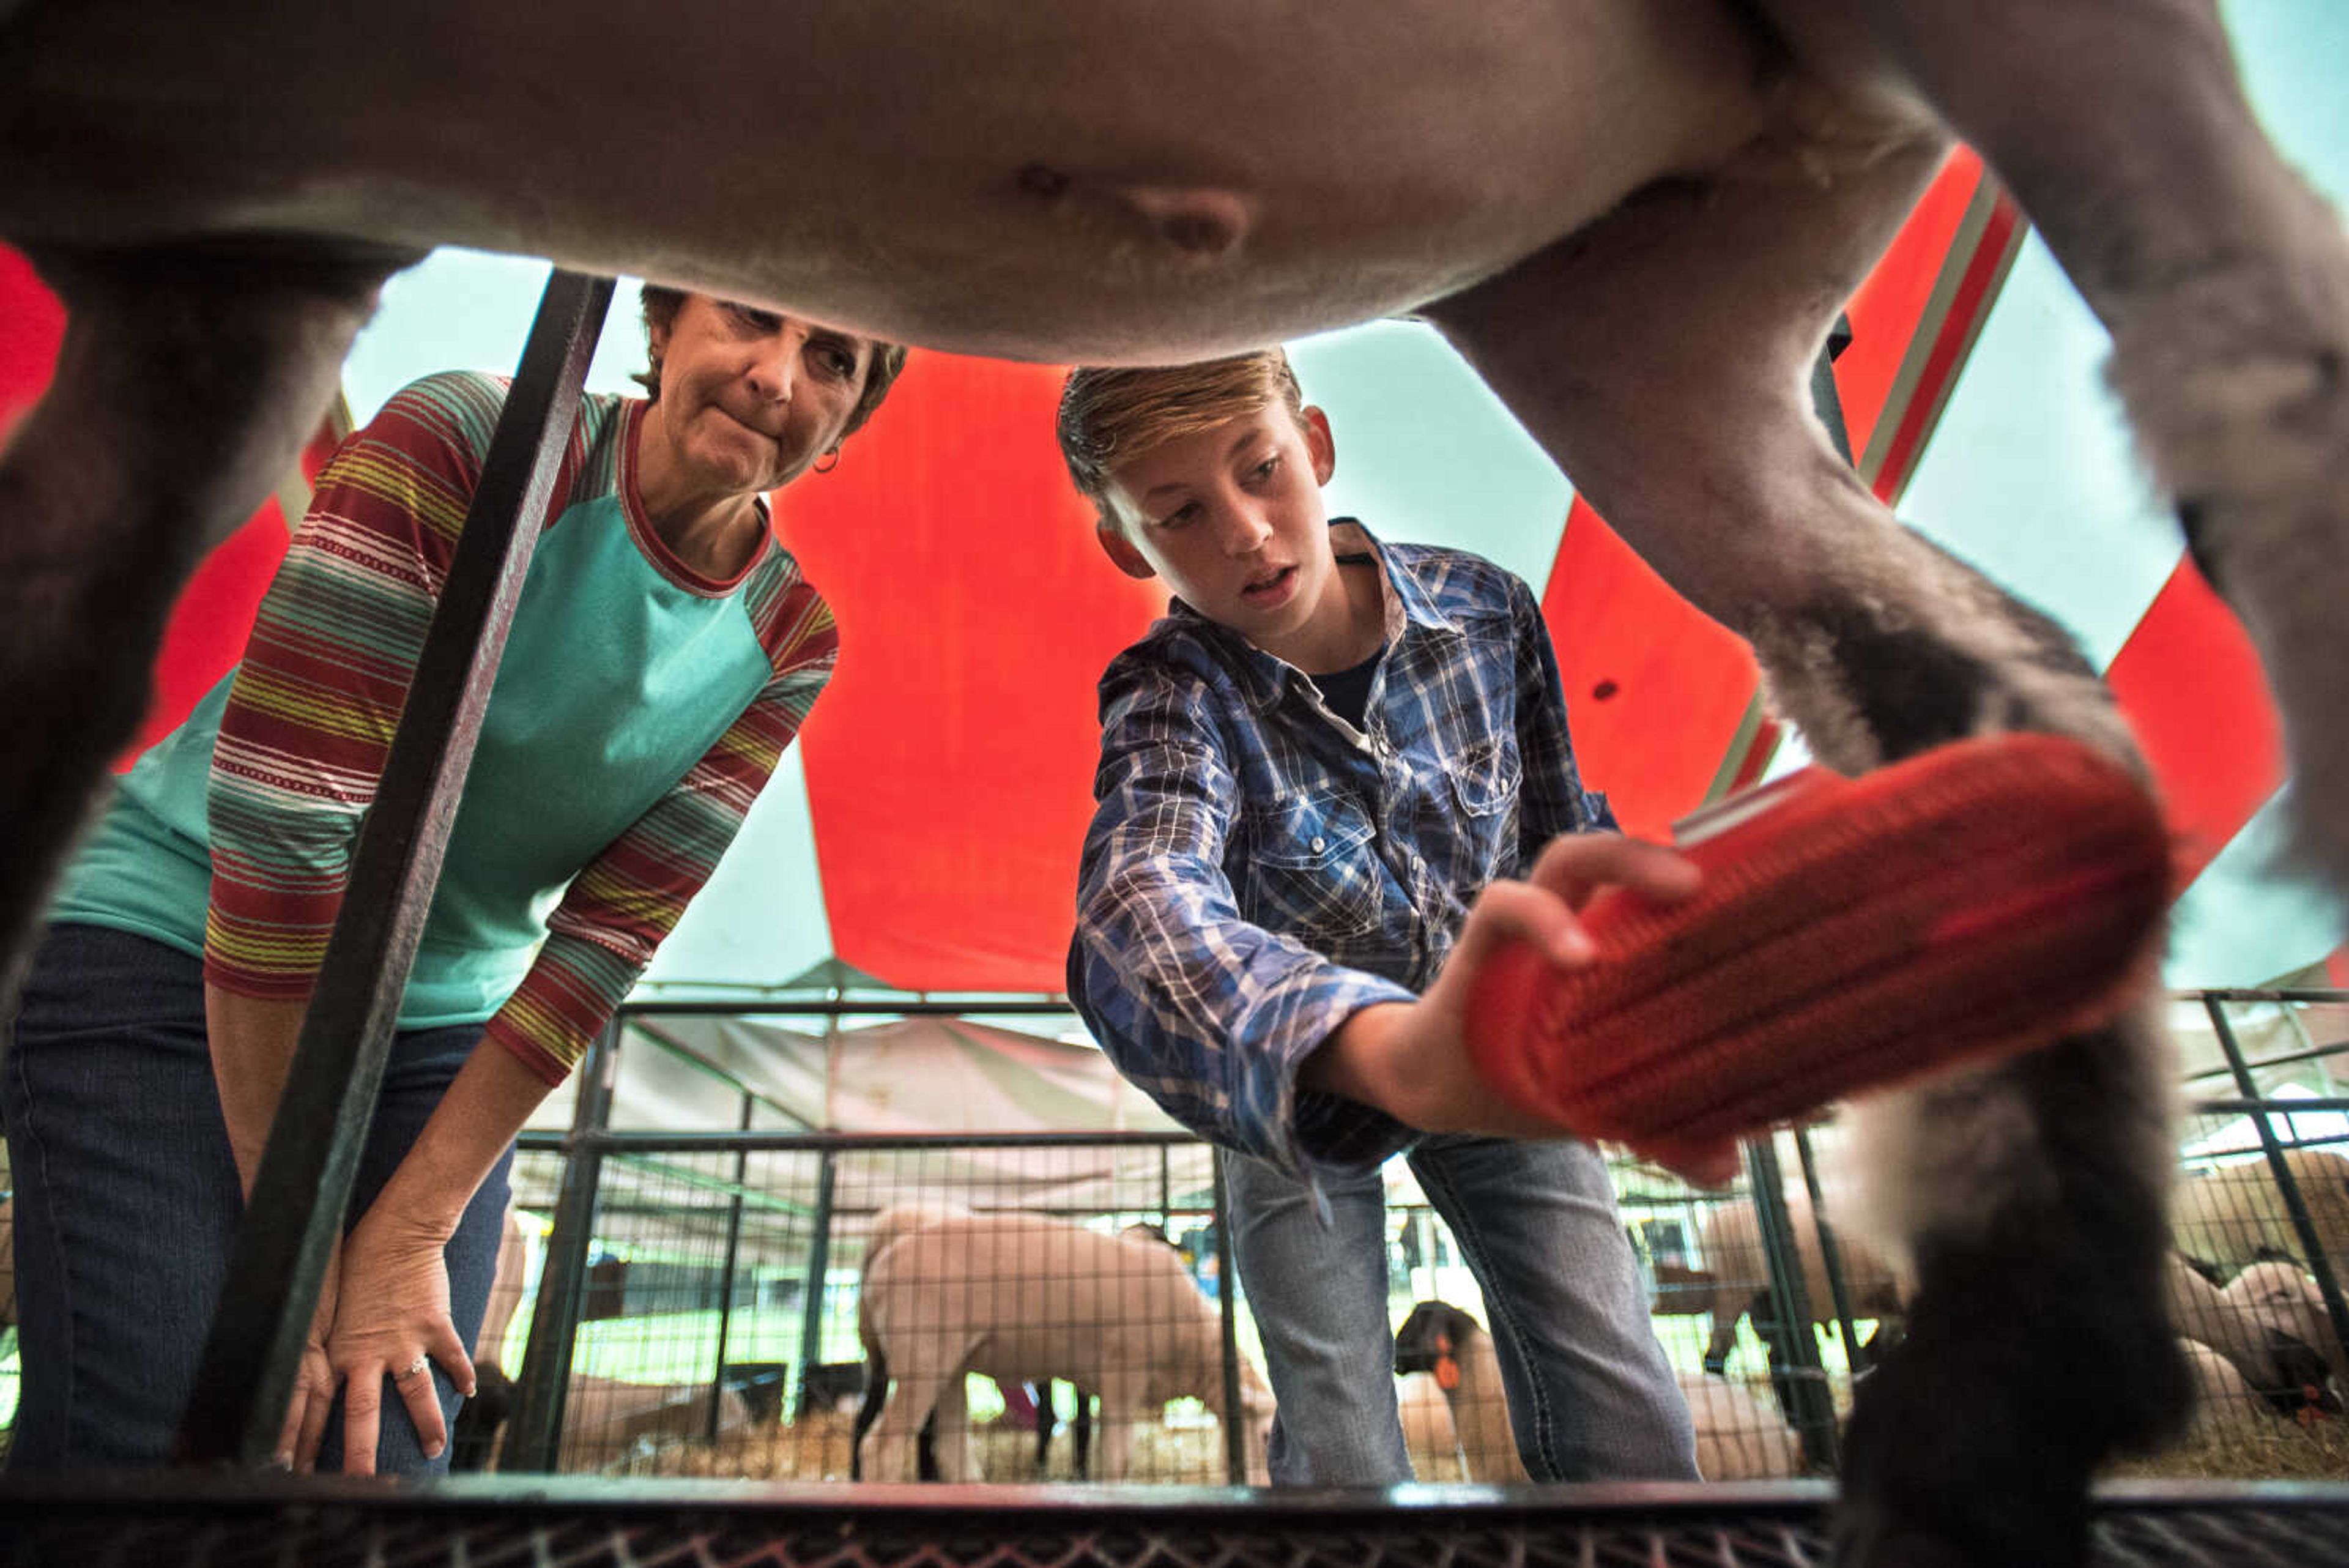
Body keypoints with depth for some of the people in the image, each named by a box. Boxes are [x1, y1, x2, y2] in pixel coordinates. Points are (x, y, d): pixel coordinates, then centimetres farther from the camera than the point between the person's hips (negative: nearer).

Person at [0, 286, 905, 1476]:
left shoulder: (786, 646, -6)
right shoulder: (460, 441, -19)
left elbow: (603, 946, -8)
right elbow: (279, 830, -23)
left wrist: (409, 1234, -11)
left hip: (441, 1029, 4)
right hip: (164, 951, -3)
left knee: (385, 1462, -3)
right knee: (148, 1452, -13)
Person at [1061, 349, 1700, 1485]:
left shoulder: (1484, 608, -17)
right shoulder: (1171, 701, -28)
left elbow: (1561, 822, 0)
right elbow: (1144, 904, -51)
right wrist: (1398, 1052, -71)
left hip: (1499, 1057, 3)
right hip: (1291, 1095, -2)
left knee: (1633, 1433, 2)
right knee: (1343, 1462, 2)